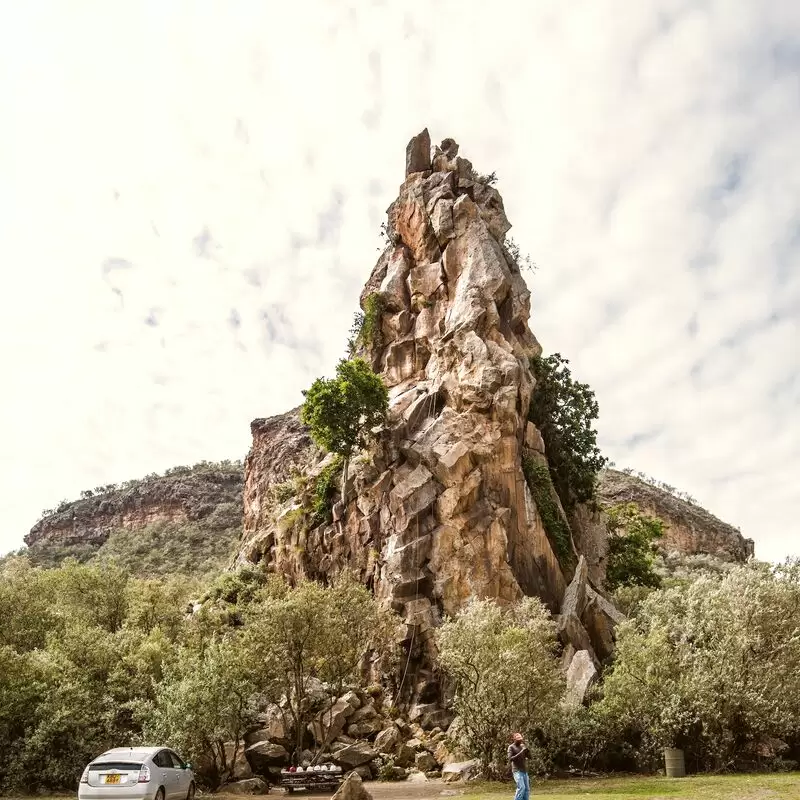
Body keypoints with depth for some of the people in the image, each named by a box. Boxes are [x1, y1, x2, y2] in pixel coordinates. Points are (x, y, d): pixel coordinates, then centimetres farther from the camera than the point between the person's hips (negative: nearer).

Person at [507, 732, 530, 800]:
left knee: (527, 789, 1)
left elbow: (529, 755, 4)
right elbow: (510, 759, -14)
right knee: (521, 787, -20)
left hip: (524, 771, 6)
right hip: (517, 771, -6)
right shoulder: (511, 747, -4)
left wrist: (525, 745, -9)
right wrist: (520, 753, -21)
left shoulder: (522, 746, 12)